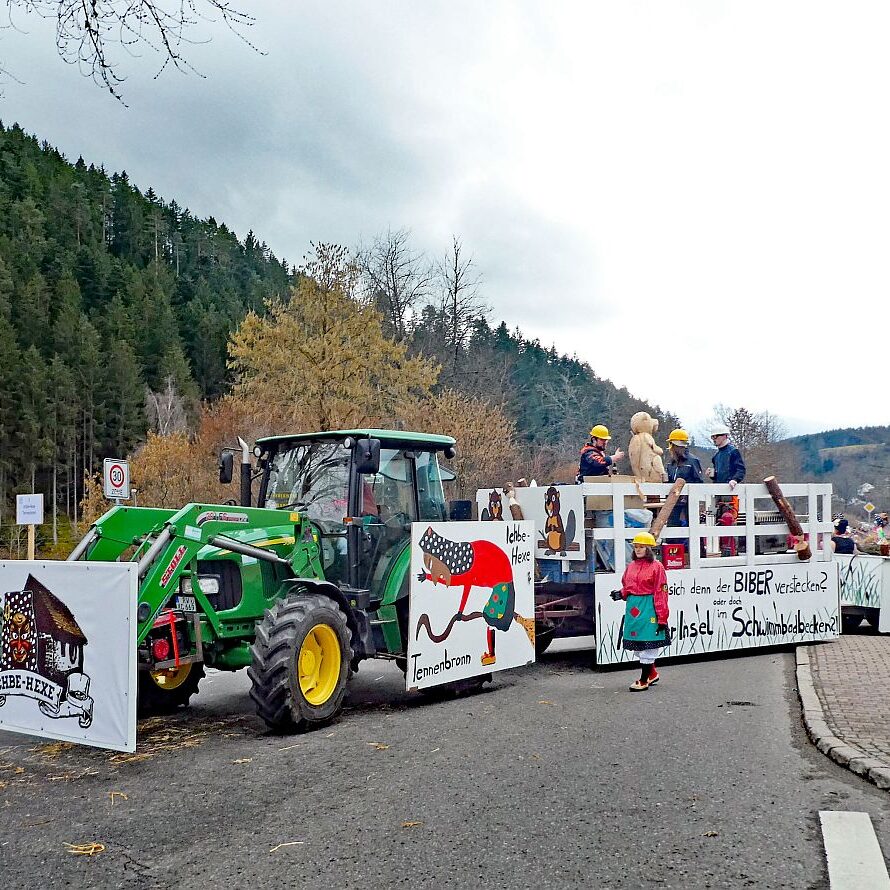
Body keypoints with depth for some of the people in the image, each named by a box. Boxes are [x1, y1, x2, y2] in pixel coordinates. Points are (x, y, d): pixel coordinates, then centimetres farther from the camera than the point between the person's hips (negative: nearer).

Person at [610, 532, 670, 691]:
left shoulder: (656, 566, -7)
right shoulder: (631, 566, 13)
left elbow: (661, 593, -11)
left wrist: (662, 618, -14)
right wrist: (621, 594, 1)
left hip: (648, 608, -7)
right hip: (632, 607, 7)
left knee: (647, 645, -2)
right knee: (637, 645, 13)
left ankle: (644, 680, 6)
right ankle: (652, 674, 31)